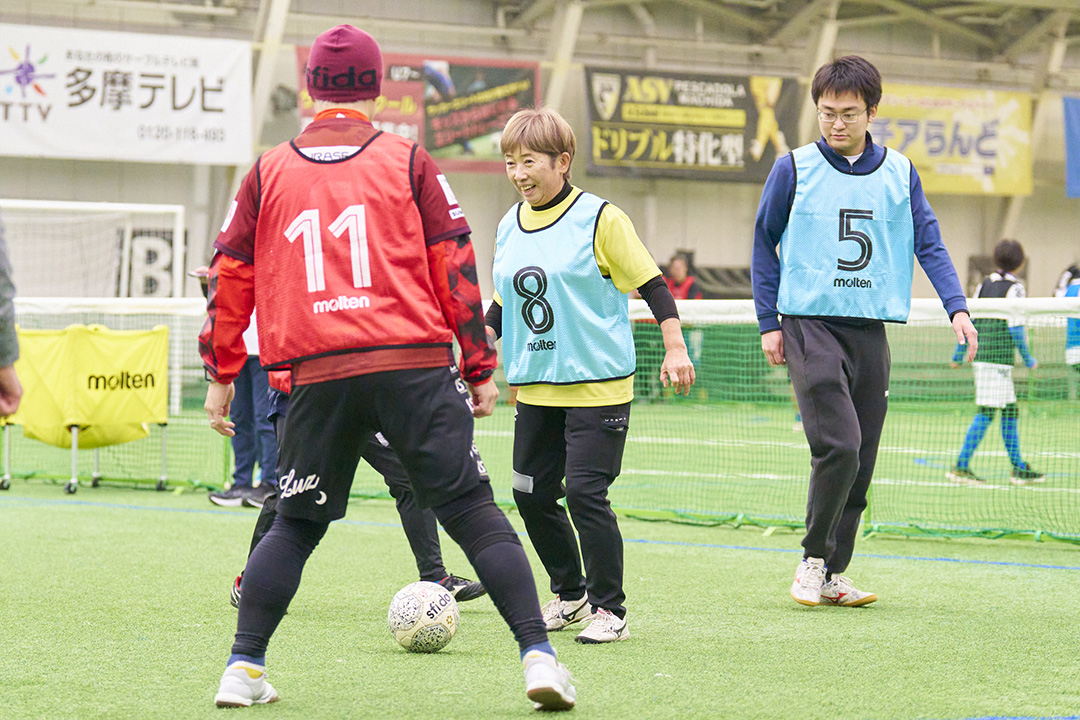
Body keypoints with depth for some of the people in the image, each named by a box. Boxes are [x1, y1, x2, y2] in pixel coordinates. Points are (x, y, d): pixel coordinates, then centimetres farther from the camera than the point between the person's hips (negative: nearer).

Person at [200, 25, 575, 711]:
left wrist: (222, 375, 22)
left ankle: (243, 668, 12)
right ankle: (539, 655, -9)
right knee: (473, 511, 0)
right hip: (417, 367, -2)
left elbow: (230, 276, 14)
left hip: (316, 375, 2)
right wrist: (480, 369, 8)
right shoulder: (408, 161, 7)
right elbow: (455, 265, 4)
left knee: (296, 524, 17)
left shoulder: (267, 173, 12)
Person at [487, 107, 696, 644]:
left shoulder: (599, 219, -8)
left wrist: (675, 349, -11)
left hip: (597, 384, -6)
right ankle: (569, 593, 27)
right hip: (535, 388, 6)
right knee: (532, 494, 8)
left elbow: (652, 285, -6)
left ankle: (609, 610, 0)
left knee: (585, 493, -12)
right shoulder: (510, 227, 10)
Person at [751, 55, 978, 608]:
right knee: (838, 445, -18)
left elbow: (929, 244, 9)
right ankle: (814, 558, 0)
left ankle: (832, 575, 13)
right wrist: (769, 323, 4)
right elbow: (764, 245, 8)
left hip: (871, 329, 4)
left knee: (861, 459, 3)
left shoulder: (900, 173, 9)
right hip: (810, 324, -4)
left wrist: (957, 308, -5)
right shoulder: (794, 169, 1)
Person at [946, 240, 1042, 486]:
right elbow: (1015, 327, -13)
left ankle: (1019, 468, 16)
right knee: (986, 413, -7)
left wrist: (959, 354, 19)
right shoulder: (1014, 288, -9)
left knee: (1010, 411, 13)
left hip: (981, 354, 8)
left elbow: (970, 320, 13)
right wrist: (1028, 359, -4)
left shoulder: (985, 284, 12)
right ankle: (961, 466, -11)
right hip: (999, 357, -8)